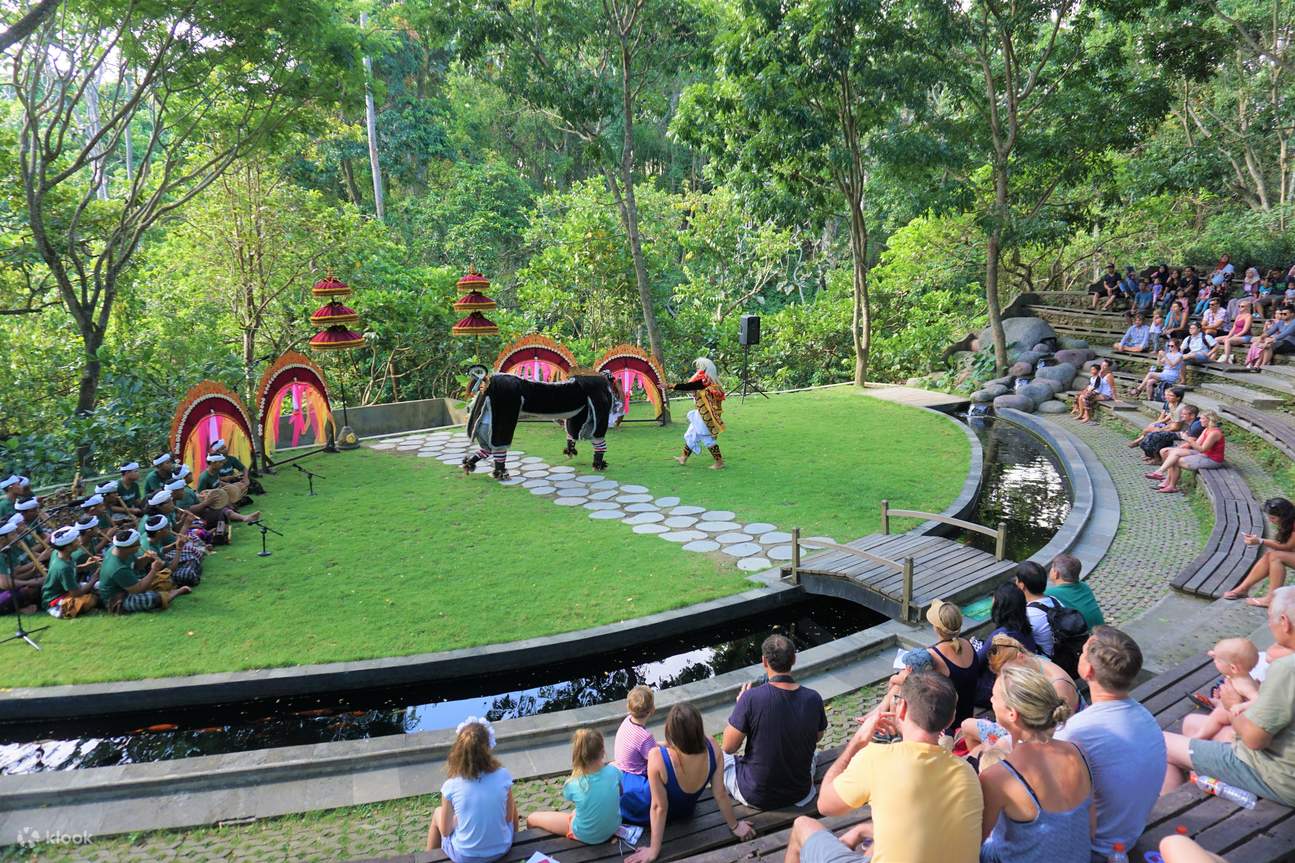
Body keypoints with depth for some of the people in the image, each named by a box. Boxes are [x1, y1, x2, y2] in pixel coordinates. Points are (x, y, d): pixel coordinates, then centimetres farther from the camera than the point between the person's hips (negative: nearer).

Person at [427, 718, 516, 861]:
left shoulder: (450, 786, -21)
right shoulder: (503, 776, -18)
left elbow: (445, 831, -9)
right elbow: (509, 817, -5)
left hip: (465, 856, -1)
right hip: (501, 849, 1)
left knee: (438, 813, 27)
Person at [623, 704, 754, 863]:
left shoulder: (657, 757, -41)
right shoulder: (711, 748, -31)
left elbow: (659, 807, -29)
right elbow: (720, 794, -18)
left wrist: (654, 850, -15)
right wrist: (735, 826, 0)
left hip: (656, 814, -4)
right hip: (686, 811, 4)